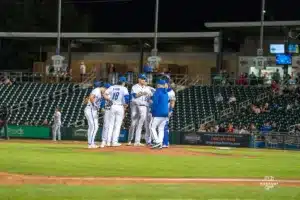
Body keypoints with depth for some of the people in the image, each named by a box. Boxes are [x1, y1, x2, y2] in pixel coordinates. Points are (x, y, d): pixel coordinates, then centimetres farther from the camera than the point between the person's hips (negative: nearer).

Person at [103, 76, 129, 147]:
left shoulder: (112, 87, 9)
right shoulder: (124, 88, -3)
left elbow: (104, 95, 2)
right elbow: (127, 97, -15)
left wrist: (110, 100, 11)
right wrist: (126, 105, -3)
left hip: (113, 106, 4)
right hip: (120, 106, -4)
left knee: (111, 124, 9)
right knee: (118, 125, 1)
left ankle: (108, 141, 6)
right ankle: (115, 142, -3)